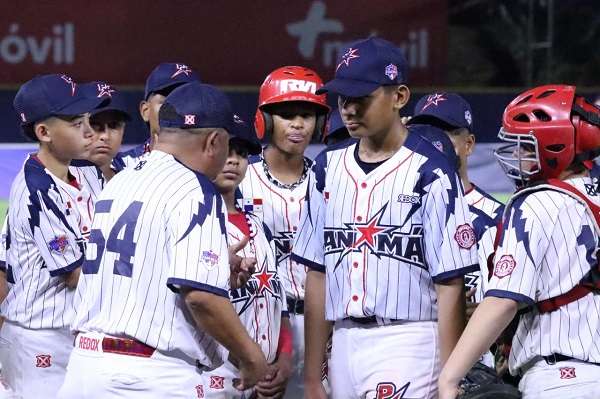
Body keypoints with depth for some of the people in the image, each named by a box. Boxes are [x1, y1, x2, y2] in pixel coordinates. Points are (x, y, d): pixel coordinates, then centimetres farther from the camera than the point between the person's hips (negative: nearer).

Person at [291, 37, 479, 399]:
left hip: (407, 345, -6)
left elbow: (450, 285, -9)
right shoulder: (329, 168, 12)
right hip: (344, 341, 6)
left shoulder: (430, 173, -7)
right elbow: (318, 274, 14)